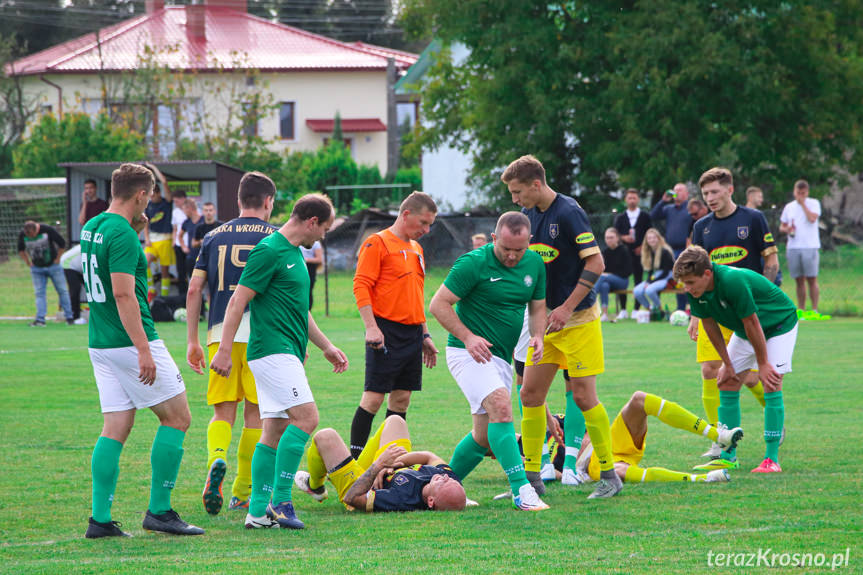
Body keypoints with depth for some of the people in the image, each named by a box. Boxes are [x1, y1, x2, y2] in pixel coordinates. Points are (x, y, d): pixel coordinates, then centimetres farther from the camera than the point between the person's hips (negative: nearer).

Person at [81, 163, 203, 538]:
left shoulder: (92, 227, 11)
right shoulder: (122, 235, -16)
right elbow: (123, 294, -22)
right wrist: (144, 349, -25)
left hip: (101, 344, 9)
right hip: (130, 341, -9)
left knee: (116, 428, 8)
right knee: (177, 418, 1)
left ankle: (100, 518, 2)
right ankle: (159, 510, -1)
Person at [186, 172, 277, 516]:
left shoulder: (214, 237, 13)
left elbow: (194, 289, 8)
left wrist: (192, 341, 12)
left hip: (221, 333, 2)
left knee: (223, 412, 6)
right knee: (255, 413, 7)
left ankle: (216, 459, -25)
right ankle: (242, 493, 9)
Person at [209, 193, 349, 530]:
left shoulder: (293, 253, 19)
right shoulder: (269, 251, -12)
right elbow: (238, 301, -14)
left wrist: (326, 346, 30)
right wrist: (224, 350, -18)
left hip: (286, 353, 10)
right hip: (273, 349, -10)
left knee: (275, 431, 7)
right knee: (306, 417, -16)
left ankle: (259, 510, 6)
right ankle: (280, 500, -16)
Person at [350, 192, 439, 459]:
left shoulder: (416, 248, 19)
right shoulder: (377, 243, -5)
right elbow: (361, 286, -11)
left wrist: (425, 335, 24)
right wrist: (371, 327, -19)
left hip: (412, 333, 8)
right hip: (386, 331, -8)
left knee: (401, 398, 7)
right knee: (374, 397, -9)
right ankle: (355, 458, -4)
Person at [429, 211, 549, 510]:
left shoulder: (535, 264, 4)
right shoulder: (473, 263, -15)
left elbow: (538, 307, 15)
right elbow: (438, 304, -12)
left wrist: (537, 336, -5)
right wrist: (467, 337, -22)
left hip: (501, 357, 8)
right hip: (469, 352, -8)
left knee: (485, 436, 10)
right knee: (501, 406, -27)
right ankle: (521, 490, -34)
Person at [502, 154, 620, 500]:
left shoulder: (569, 213, -17)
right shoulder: (531, 213, 7)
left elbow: (595, 263, -19)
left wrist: (566, 308, -20)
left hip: (578, 320, -8)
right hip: (545, 319, 8)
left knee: (582, 395, -9)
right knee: (531, 394, 3)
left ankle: (609, 474, 3)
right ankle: (532, 477, 9)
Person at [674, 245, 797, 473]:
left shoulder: (733, 281, -39)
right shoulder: (696, 291, -18)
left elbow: (752, 323, -31)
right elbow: (709, 324, -4)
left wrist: (762, 364, -21)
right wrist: (727, 364, 0)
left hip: (779, 323, -7)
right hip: (743, 332, 7)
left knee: (771, 384, -18)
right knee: (727, 383, 1)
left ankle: (772, 458, -17)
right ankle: (728, 455, 7)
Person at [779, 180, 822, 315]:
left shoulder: (813, 203, 4)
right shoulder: (789, 207, 16)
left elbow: (812, 218, -14)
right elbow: (782, 226, 19)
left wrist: (803, 204, -7)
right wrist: (787, 229, -3)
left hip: (810, 246, -4)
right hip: (793, 247, 4)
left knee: (812, 279, -7)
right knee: (799, 280, 6)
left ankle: (814, 310, -5)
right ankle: (801, 310, 10)